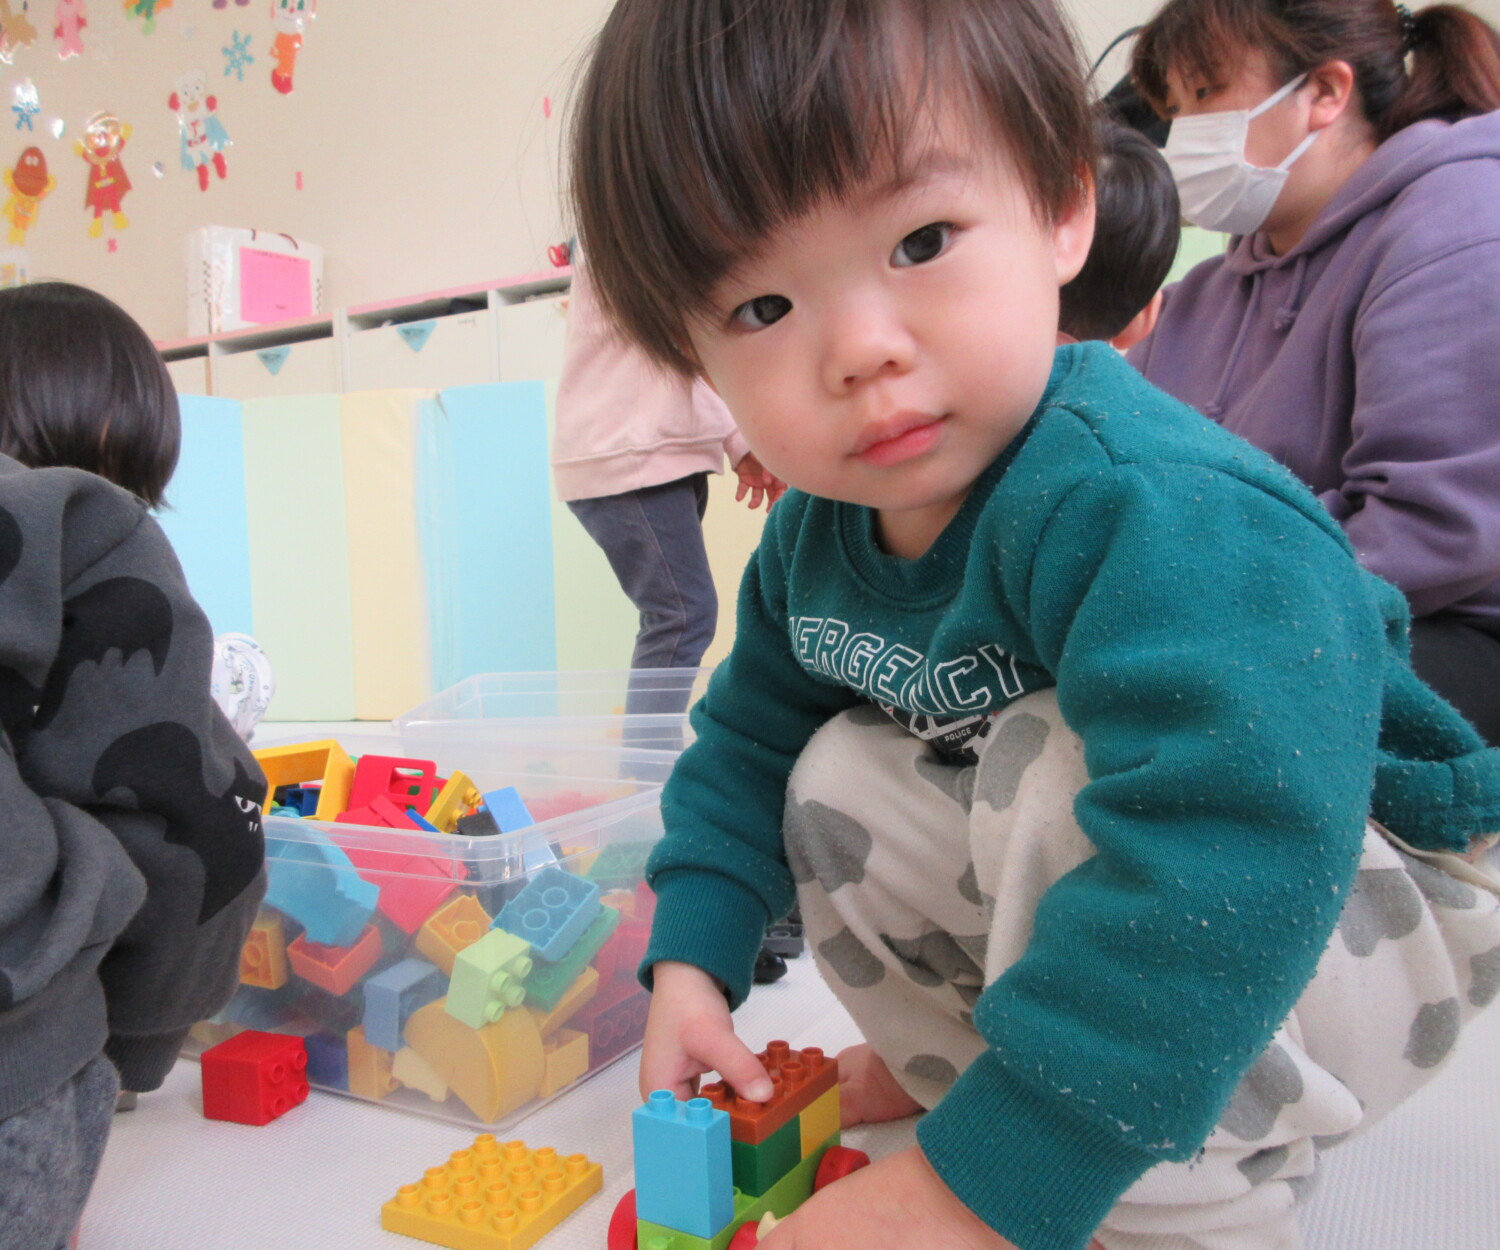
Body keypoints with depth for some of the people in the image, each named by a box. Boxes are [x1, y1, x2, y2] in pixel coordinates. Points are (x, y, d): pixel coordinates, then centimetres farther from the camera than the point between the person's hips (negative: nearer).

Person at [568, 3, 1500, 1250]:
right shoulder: (812, 540, -7)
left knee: (1060, 768, -34)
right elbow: (751, 740, 8)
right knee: (840, 778, -3)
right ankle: (960, 1062, 8)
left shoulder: (1144, 506, -36)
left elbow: (1233, 849, -47)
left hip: (1356, 910, -6)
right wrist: (692, 959, -2)